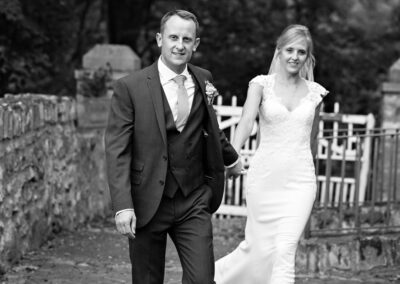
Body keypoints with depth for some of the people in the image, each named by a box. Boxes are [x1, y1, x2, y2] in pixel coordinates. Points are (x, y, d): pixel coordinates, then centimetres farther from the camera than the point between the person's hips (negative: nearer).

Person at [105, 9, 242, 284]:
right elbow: (117, 151, -11)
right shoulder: (130, 87, -9)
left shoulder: (203, 80, 6)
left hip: (194, 202, 3)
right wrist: (123, 206, -18)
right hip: (147, 203, -3)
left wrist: (232, 158, 40)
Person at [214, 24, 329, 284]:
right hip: (264, 176, -1)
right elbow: (247, 121, -17)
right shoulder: (262, 84, 0)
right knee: (260, 247, 9)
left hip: (300, 180, 1)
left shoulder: (315, 92, 7)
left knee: (286, 250, -11)